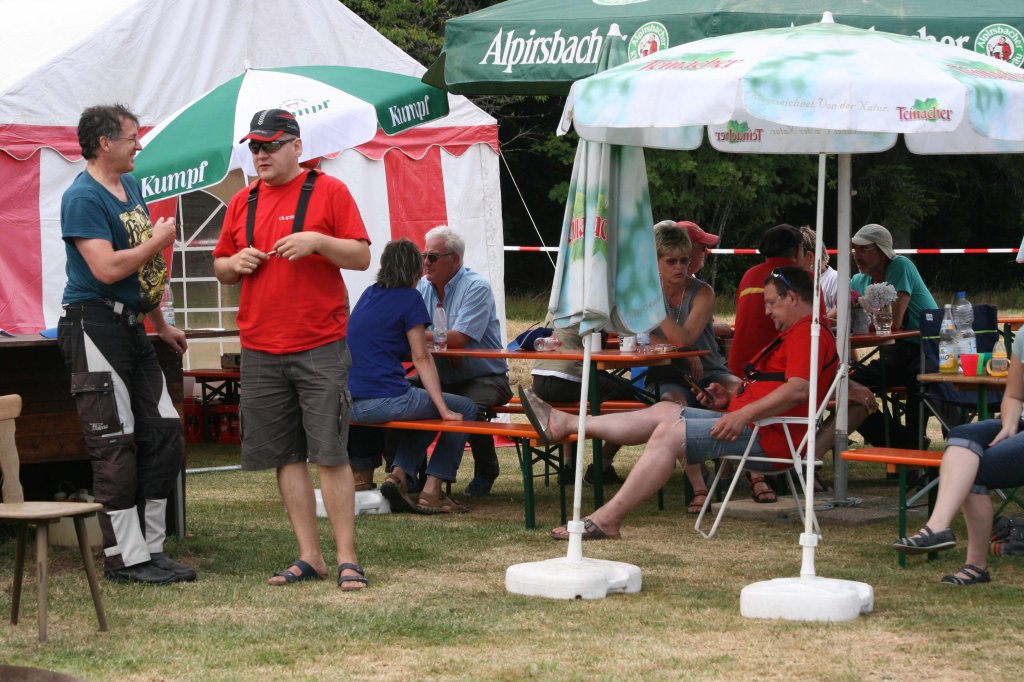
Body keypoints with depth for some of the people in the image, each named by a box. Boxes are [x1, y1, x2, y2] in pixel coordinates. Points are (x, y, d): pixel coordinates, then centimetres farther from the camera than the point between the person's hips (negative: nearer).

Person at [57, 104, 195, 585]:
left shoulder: (131, 186, 15)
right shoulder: (83, 197, -14)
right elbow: (107, 268, -24)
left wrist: (160, 325, 27)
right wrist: (159, 241, -11)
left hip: (131, 326, 9)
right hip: (95, 325, -9)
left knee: (164, 434, 8)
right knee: (114, 444, -5)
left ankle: (150, 546, 15)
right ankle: (125, 559, 1)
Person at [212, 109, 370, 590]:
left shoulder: (329, 191, 0)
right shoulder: (242, 202, 14)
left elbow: (362, 256, -3)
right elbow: (220, 269, 21)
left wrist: (316, 240, -17)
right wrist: (236, 262, -1)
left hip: (320, 347, -5)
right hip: (260, 351, 5)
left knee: (330, 453, -6)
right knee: (285, 455, 5)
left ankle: (346, 558, -1)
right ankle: (309, 557, 11)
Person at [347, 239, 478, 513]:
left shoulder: (369, 295, 17)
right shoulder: (409, 297, -5)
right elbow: (421, 358, -8)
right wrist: (444, 410, -8)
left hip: (351, 405, 8)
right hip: (385, 399, -8)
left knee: (423, 407, 33)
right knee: (466, 408, 8)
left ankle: (398, 474, 12)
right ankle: (432, 491, 2)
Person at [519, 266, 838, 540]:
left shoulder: (807, 332, -10)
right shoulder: (795, 333, 25)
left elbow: (799, 389, -25)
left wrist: (744, 413, -28)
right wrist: (731, 399, 13)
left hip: (766, 436, -11)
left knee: (668, 433, -18)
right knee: (662, 412, 9)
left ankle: (607, 519, -21)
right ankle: (563, 424, 10)